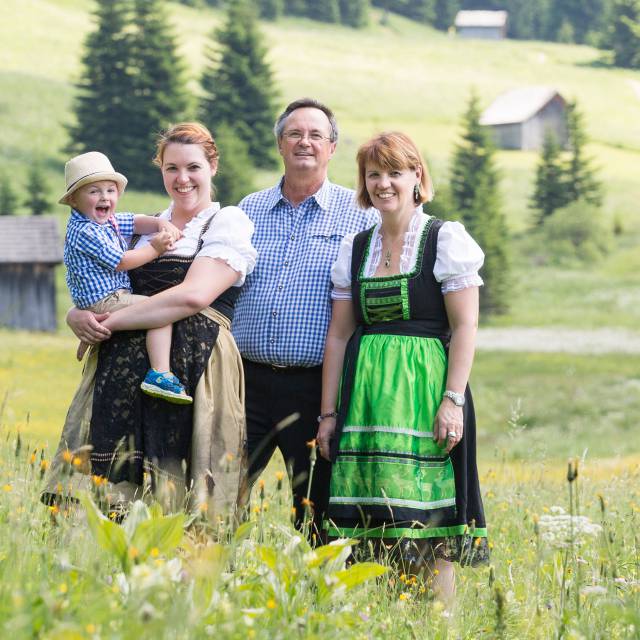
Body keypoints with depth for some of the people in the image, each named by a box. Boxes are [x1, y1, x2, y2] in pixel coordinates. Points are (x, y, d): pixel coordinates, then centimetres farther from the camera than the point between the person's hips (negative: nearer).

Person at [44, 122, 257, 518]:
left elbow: (193, 296, -13)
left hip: (193, 364, -5)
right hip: (123, 365, 5)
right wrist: (79, 317, -4)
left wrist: (111, 322, -11)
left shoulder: (228, 222, 2)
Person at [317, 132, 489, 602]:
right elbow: (339, 334, 14)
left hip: (424, 387, -4)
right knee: (370, 519, 1)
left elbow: (465, 325, -5)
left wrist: (453, 399, -15)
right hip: (365, 394, 4)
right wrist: (329, 413, 9)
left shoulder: (445, 239, 0)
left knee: (425, 522, -8)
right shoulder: (355, 248, 14)